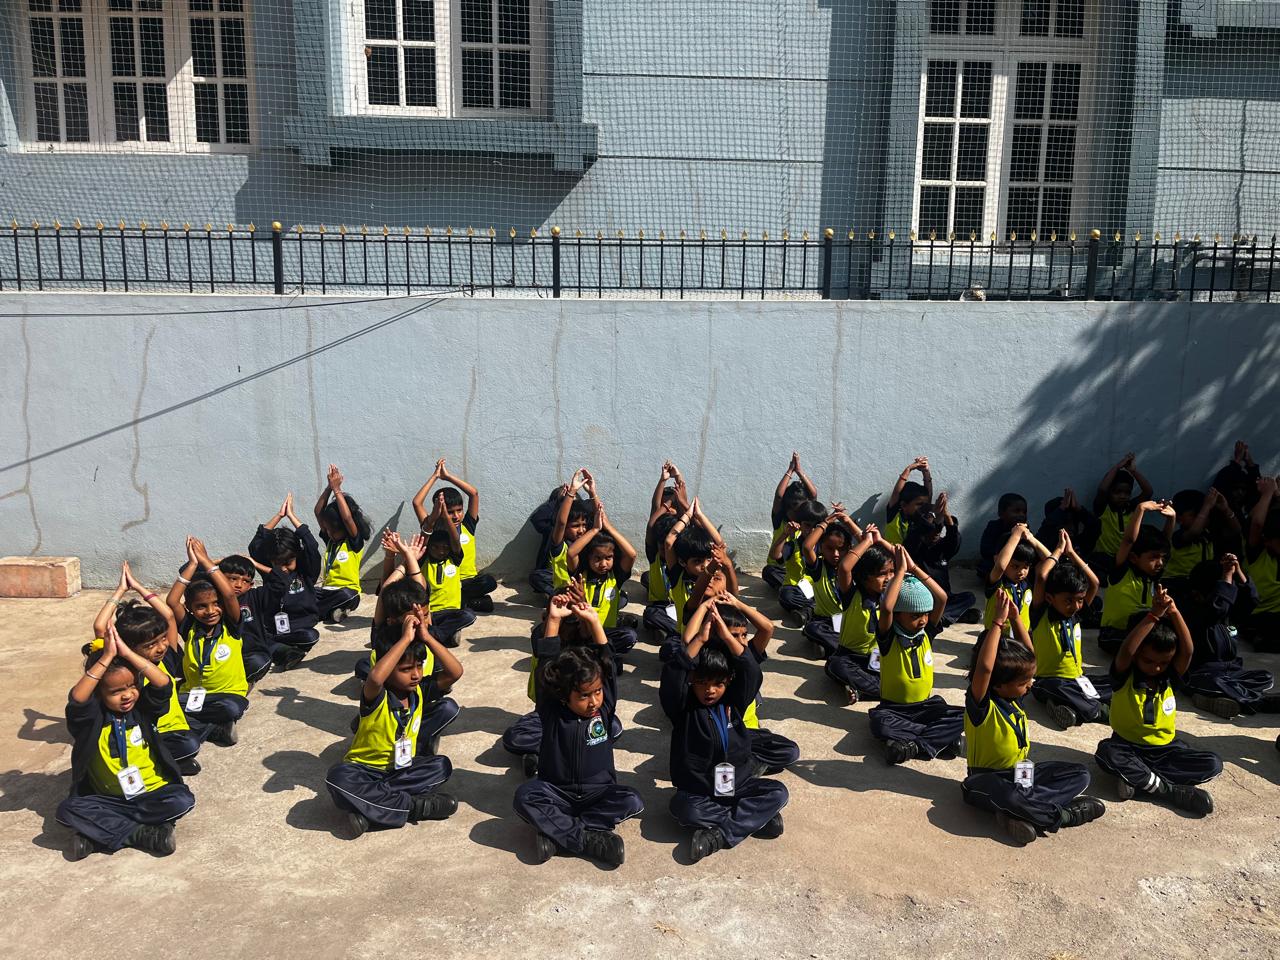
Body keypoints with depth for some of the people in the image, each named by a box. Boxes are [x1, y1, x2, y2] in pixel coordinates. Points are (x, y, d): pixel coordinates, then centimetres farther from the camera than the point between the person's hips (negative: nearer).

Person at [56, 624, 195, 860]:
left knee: (182, 801, -28)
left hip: (152, 794, 0)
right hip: (107, 800, 0)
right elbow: (77, 699, -31)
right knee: (67, 810, -26)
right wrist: (106, 657, -31)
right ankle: (141, 833, -24)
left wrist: (127, 653, -25)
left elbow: (164, 684, -23)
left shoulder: (143, 709, -4)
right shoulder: (91, 718, -8)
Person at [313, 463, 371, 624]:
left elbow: (347, 518, -20)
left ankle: (314, 612, -20)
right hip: (327, 590, 5)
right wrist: (329, 487, -4)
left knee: (346, 595, -41)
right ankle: (330, 611, -13)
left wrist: (337, 489, -15)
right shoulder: (330, 540, 13)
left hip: (348, 591, -5)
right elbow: (318, 513, 6)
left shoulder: (355, 542, -4)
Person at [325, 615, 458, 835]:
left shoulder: (419, 693, -3)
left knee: (441, 766, -21)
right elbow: (375, 677, -46)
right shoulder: (376, 697, -21)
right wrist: (406, 639, -41)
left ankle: (368, 806, -25)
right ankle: (413, 806, -31)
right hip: (364, 769, -5)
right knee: (339, 779, -37)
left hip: (402, 768, 5)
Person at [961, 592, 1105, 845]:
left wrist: (1014, 619, -8)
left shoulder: (1013, 697, 2)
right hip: (987, 777, -8)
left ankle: (1020, 813, -21)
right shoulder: (981, 704, -21)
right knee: (1008, 798, -42)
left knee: (1080, 774, -4)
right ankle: (1064, 814, -18)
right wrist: (998, 622, -39)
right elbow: (984, 668, -41)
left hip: (1021, 771, 9)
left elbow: (1028, 653, 6)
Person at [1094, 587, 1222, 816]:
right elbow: (1125, 651, -33)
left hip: (1165, 748, 3)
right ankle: (1171, 790, -31)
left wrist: (1174, 613, -33)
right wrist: (1153, 615, -40)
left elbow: (1187, 651, -21)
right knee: (1105, 752, -36)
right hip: (1128, 747, -3)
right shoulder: (1124, 676, -11)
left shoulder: (1169, 677, -3)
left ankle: (1137, 779, -25)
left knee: (1212, 764, -21)